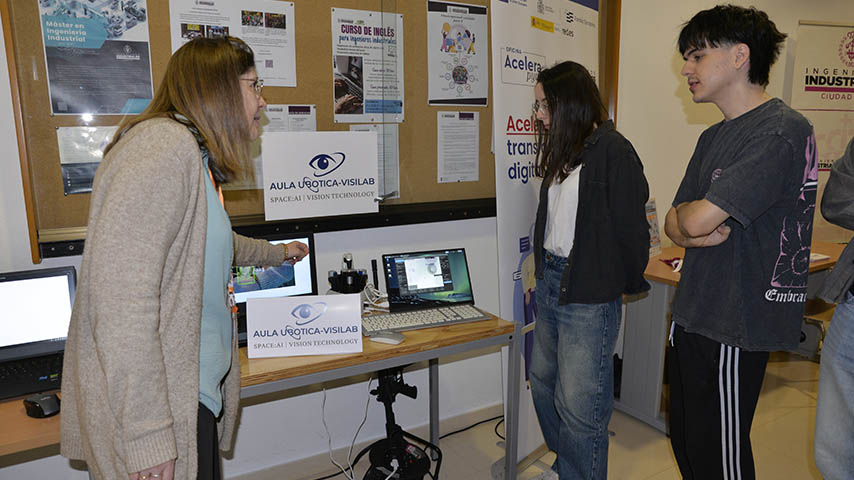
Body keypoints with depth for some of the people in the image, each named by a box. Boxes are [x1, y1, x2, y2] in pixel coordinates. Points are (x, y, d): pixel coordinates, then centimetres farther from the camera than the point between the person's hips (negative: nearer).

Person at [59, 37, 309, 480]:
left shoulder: (197, 159, 14)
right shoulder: (163, 145, -19)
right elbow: (119, 290, -28)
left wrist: (277, 253, 47)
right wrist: (148, 436, -28)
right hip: (158, 409, -10)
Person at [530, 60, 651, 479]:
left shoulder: (614, 151, -14)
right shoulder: (560, 151, 13)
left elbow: (632, 227, -12)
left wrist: (631, 284, -2)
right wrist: (544, 271, 17)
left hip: (590, 296, -9)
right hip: (550, 282, 9)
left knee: (579, 405, -1)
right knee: (543, 383, 20)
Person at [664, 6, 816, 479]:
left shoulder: (782, 131, -16)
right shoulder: (713, 136, 13)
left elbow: (698, 218, -23)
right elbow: (675, 223, 11)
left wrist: (689, 213, 0)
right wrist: (694, 233, -12)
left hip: (735, 326, -8)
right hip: (690, 314, 8)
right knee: (684, 438, 19)